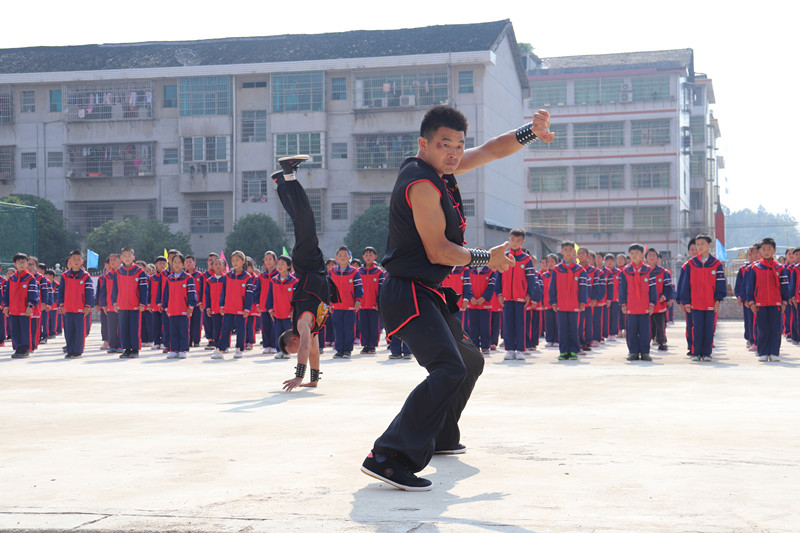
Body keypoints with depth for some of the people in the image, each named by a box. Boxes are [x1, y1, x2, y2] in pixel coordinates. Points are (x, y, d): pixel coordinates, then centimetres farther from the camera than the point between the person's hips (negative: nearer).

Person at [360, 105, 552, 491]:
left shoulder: (440, 170, 11)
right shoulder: (421, 183, -17)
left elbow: (492, 151, 19)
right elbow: (438, 251, -19)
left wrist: (531, 132, 1)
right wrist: (488, 259, -5)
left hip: (428, 295, 11)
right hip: (409, 295, -11)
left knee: (469, 361, 26)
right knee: (449, 370, -28)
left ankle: (440, 437, 41)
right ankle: (388, 457, -32)